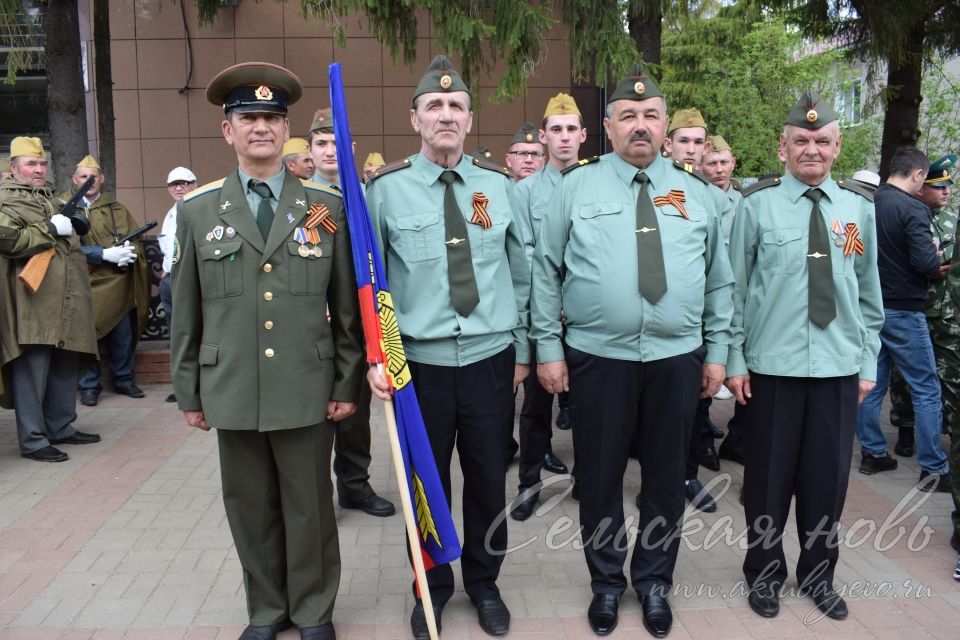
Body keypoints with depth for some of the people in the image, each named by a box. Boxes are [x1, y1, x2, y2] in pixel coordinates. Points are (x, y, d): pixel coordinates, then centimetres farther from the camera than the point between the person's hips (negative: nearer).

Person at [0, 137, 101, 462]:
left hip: (66, 302, 9)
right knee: (32, 372, -4)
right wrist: (50, 229, -15)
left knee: (65, 369, 14)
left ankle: (61, 427, 26)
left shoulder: (50, 196, 23)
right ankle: (33, 440, 3)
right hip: (32, 304, -9)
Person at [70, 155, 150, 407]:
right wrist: (105, 254, -18)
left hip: (118, 284, 3)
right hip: (85, 284, -3)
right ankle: (89, 386, 12)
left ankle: (124, 380, 21)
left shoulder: (117, 209, 15)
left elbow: (134, 239, 7)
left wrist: (127, 253, -16)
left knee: (123, 336, 6)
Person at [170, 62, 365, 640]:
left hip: (307, 389, -1)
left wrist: (347, 384, -1)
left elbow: (348, 305, 2)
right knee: (251, 508, 13)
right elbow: (187, 313, 8)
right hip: (232, 390, 2)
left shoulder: (327, 207, 2)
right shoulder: (198, 210, 5)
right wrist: (189, 393, 7)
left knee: (309, 507, 10)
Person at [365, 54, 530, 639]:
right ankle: (432, 588, 35)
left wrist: (522, 349, 8)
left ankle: (484, 583, 37)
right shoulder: (386, 188, -3)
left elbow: (522, 275, 8)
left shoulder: (499, 185, 3)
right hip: (419, 364, -1)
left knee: (489, 480, 13)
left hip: (492, 360, 2)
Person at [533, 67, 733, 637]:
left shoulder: (697, 193, 8)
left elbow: (719, 280, 11)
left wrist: (717, 352, 7)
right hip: (597, 359, -2)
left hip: (677, 360, 2)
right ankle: (606, 582, 31)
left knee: (667, 478, 13)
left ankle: (654, 582, 34)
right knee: (600, 477, 10)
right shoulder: (577, 187, 1)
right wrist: (549, 348, -4)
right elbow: (547, 273, 1)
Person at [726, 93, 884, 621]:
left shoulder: (859, 206, 5)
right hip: (771, 366, -2)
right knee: (768, 476, 8)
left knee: (827, 475, 12)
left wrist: (868, 362, 8)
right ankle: (764, 573, 28)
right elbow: (734, 288, -2)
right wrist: (733, 359, -4)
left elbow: (869, 291, 10)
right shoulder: (757, 203, -4)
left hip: (839, 368, 3)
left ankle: (818, 574, 32)